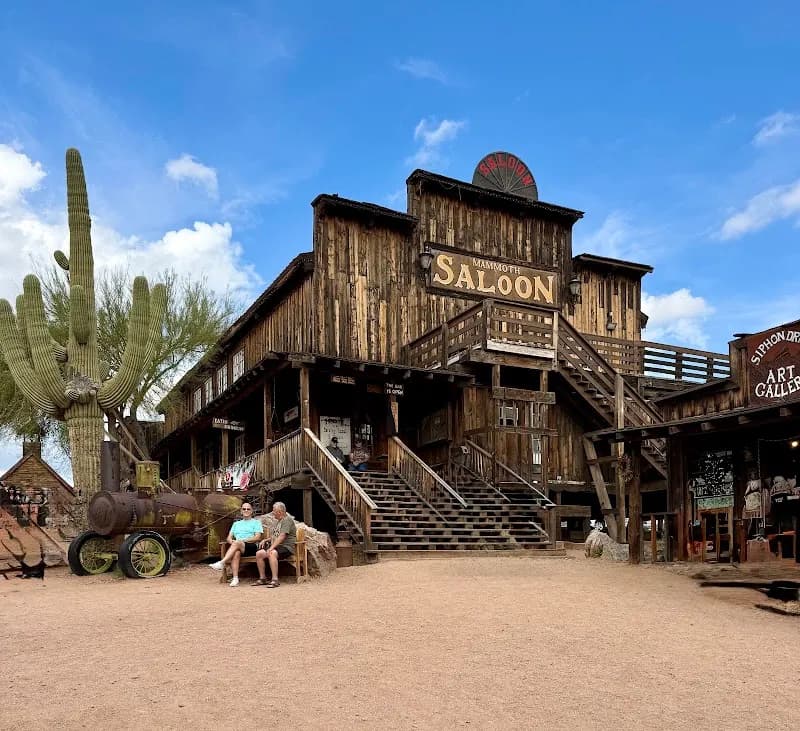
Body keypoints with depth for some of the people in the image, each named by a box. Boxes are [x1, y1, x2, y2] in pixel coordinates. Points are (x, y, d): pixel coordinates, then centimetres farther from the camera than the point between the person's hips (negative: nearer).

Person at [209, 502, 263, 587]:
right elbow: (229, 538, 21)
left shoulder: (256, 522, 15)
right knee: (236, 552, -35)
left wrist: (243, 540, -10)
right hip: (239, 548, 3)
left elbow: (257, 537, 0)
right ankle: (235, 579, -42)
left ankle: (221, 563, -42)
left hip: (252, 547, -3)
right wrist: (232, 541, -5)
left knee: (237, 544, -35)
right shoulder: (236, 524, 31)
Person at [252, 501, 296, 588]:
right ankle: (262, 579, 1)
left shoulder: (287, 520, -9)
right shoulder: (278, 521, 23)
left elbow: (282, 537, -20)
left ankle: (275, 580, -36)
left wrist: (272, 547, -26)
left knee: (271, 554, -36)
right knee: (259, 554, -7)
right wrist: (266, 540, 14)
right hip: (277, 546, 10)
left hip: (287, 547, -10)